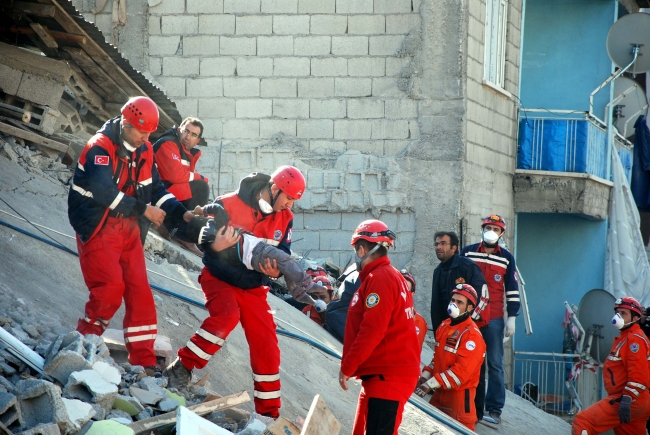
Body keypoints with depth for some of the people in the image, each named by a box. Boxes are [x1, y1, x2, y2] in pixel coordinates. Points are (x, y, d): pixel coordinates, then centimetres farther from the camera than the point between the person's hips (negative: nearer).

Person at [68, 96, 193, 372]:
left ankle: (143, 361, 3)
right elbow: (103, 191, -27)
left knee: (140, 292, 1)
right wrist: (144, 209, -24)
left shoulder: (145, 152, 9)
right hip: (98, 229, -7)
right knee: (111, 288, -17)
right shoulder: (100, 147, -15)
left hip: (129, 231, 7)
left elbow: (156, 189, 11)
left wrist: (181, 213, -5)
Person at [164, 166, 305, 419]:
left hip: (253, 287, 5)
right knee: (227, 315, -34)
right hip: (220, 279, -5)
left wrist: (276, 270, -24)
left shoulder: (284, 219, -3)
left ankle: (269, 412, 10)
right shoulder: (228, 206, -19)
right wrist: (214, 247, -36)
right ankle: (181, 367, -21)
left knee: (266, 345, -1)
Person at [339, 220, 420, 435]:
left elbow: (372, 331, -21)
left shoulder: (379, 279, -13)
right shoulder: (392, 276, 19)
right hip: (384, 373, 11)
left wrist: (347, 367, -14)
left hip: (387, 376, -11)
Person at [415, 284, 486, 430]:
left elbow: (462, 371, -23)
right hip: (440, 391, 8)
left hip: (459, 394, -8)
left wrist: (431, 384, -24)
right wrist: (425, 377, 5)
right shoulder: (444, 326, 11)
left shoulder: (472, 334, -17)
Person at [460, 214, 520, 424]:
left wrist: (512, 318, 0)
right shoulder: (467, 253, 6)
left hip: (494, 319, -1)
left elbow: (512, 290, 6)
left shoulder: (506, 258, 5)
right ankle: (473, 408, 9)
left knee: (495, 363, -3)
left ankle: (494, 410, -1)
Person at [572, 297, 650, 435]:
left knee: (582, 422, -19)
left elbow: (638, 374, -22)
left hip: (630, 401, -11)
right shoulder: (623, 337, 21)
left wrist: (627, 400, -28)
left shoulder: (635, 338, -11)